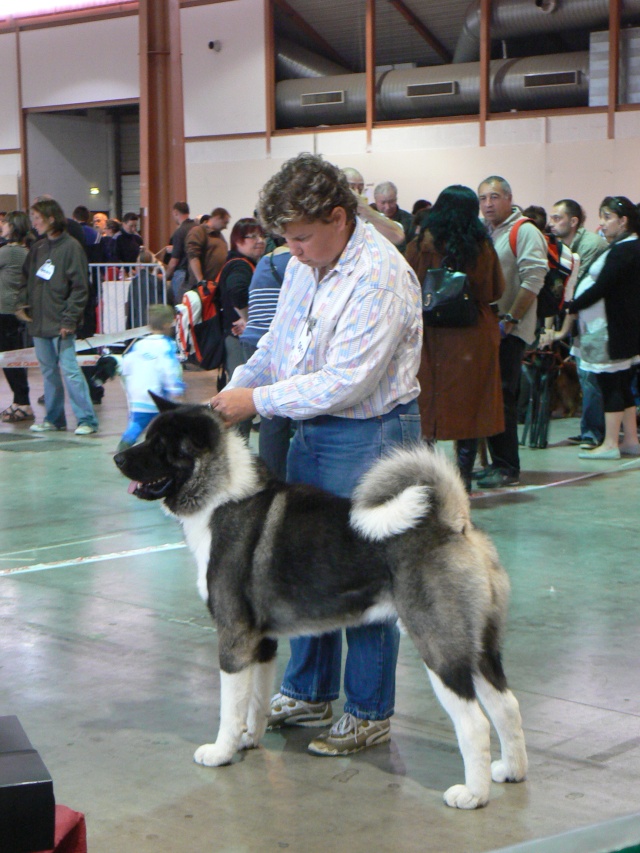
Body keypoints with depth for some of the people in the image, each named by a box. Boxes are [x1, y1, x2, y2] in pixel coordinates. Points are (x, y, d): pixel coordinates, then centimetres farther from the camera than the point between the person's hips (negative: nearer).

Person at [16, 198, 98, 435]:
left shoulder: (71, 247, -8)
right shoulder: (38, 248, 12)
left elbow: (79, 288, -11)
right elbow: (26, 279, 20)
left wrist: (69, 319, -15)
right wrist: (21, 304, 2)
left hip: (60, 324, -7)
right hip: (38, 322, 7)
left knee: (69, 369, -9)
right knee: (48, 371, 12)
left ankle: (87, 420, -5)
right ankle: (53, 418, 20)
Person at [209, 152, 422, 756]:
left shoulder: (379, 278, -21)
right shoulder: (306, 264, 6)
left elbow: (345, 383, -24)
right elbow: (277, 341, 19)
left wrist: (258, 400, -16)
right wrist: (234, 389, 3)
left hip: (368, 436, -9)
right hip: (312, 429, 9)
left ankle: (370, 714, 13)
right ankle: (309, 693, 30)